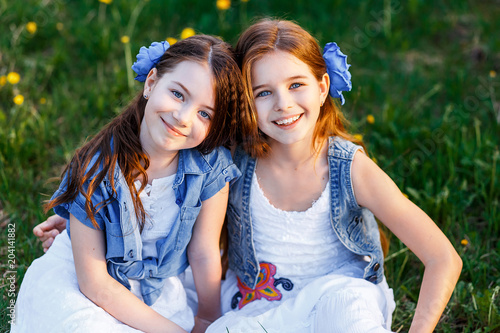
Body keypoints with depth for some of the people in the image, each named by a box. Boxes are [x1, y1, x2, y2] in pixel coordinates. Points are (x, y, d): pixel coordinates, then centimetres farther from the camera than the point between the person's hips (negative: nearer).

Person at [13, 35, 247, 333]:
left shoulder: (212, 166, -20)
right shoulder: (96, 169, -27)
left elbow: (204, 254, -8)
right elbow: (94, 281, -22)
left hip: (157, 284, 4)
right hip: (73, 284, -3)